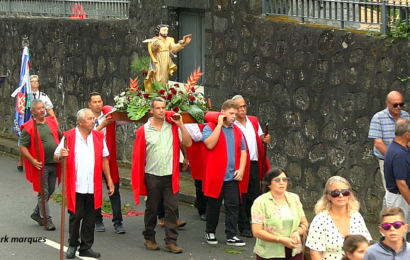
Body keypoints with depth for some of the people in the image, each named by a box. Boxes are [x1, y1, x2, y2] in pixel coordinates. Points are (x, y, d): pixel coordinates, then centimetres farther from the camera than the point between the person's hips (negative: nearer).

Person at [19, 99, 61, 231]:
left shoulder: (52, 122, 8)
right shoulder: (28, 127, -10)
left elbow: (61, 138, 20)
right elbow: (22, 147, -12)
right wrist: (33, 160, -21)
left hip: (54, 164, 6)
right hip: (41, 165, -6)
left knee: (50, 191, 15)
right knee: (43, 193, -2)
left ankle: (37, 213, 32)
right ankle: (46, 220, 4)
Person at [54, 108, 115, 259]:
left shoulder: (99, 137, 7)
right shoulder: (69, 136, -3)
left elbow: (104, 160, 11)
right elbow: (56, 157, -2)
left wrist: (109, 180, 8)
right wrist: (61, 156, -26)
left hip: (93, 187, 3)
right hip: (75, 187, -3)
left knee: (90, 219, 8)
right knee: (75, 217, 5)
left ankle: (86, 247, 18)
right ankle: (72, 245, 21)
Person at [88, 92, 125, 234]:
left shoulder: (110, 116, 3)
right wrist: (102, 125, -18)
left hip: (109, 159, 1)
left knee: (114, 190, -1)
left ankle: (118, 222, 2)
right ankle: (98, 221, 19)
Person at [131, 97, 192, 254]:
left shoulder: (173, 127, 4)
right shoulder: (144, 130, -2)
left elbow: (188, 143, -4)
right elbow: (138, 156, -1)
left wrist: (180, 125, -10)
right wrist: (138, 178, -4)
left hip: (171, 176, 1)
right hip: (152, 176, -1)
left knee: (172, 209, -2)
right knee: (151, 209, 10)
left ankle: (171, 242, 3)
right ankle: (149, 238, 25)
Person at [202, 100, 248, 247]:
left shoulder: (237, 130, 12)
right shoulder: (210, 127, -2)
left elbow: (243, 152, 12)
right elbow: (210, 144, -20)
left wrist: (241, 169, -2)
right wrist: (219, 124, -15)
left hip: (233, 176, 4)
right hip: (216, 175, -4)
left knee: (233, 206, 1)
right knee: (214, 205, 8)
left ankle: (231, 236, 6)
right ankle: (210, 232, 23)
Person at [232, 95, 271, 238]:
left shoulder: (254, 121, 11)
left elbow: (260, 137, 22)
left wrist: (265, 139, 1)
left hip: (254, 164, 6)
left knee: (255, 196, 10)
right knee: (241, 198, 2)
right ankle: (243, 228, 11)